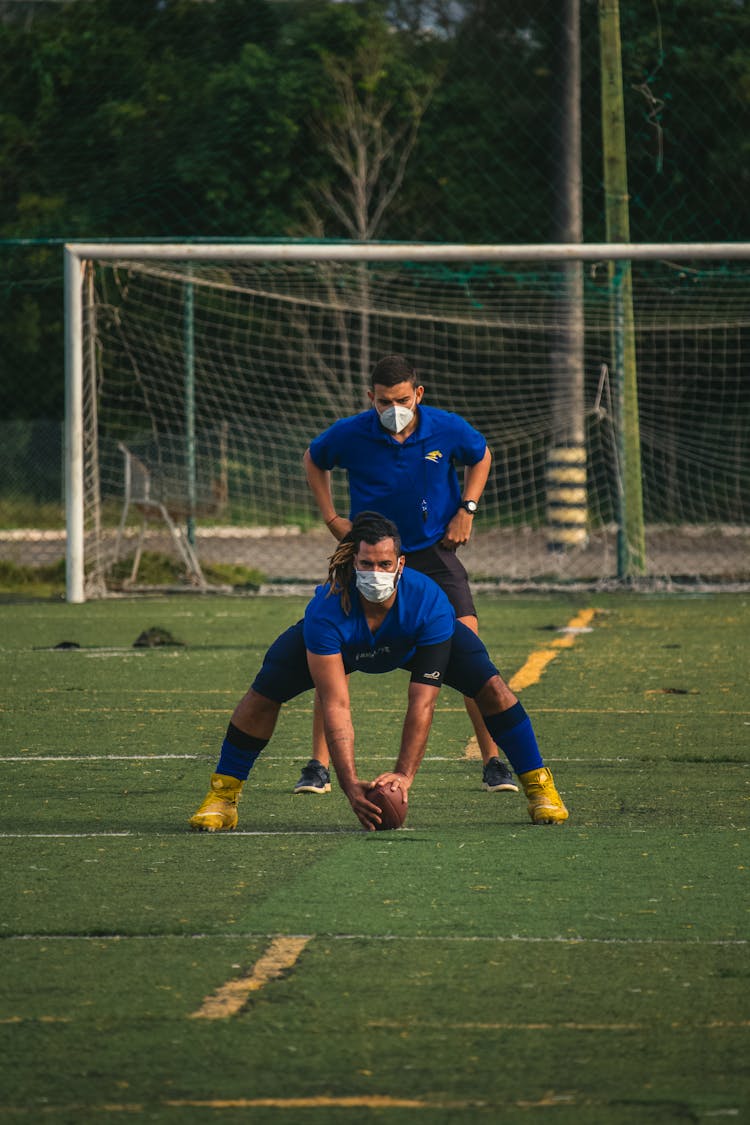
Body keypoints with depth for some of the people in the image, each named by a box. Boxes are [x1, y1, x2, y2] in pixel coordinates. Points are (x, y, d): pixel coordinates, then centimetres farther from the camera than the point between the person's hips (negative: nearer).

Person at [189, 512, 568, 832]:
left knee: (491, 687, -20)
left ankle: (539, 787, 0)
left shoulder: (429, 603, -40)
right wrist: (350, 784, -51)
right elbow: (335, 707, -42)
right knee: (263, 694, -21)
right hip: (342, 643, 0)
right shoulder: (328, 611, -42)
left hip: (413, 641, 0)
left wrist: (404, 774, -49)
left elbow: (422, 703, -40)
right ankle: (222, 797, -1)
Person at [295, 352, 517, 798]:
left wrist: (467, 510, 0)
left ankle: (494, 763, 0)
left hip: (434, 552, 0)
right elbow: (314, 461, 10)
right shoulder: (349, 435, -13)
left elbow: (481, 456, 12)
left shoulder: (448, 430, -11)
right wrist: (332, 518, 1)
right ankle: (319, 768, -2)